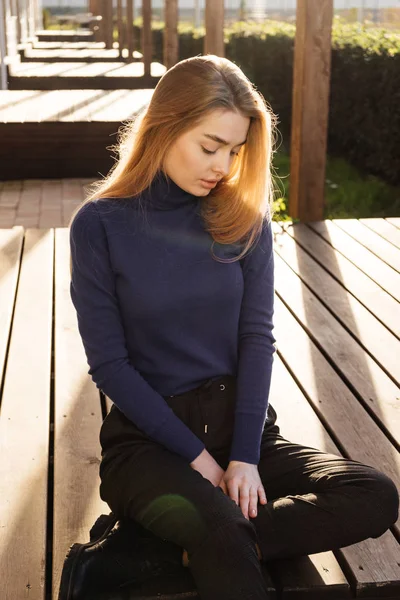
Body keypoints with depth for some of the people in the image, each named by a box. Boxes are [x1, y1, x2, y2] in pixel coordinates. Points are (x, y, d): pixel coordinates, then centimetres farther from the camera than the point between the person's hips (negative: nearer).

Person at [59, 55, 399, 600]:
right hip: (148, 437, -5)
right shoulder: (101, 224, -6)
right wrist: (194, 455, -12)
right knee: (222, 533, -38)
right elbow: (108, 363, -8)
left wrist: (246, 455, -14)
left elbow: (257, 336, -3)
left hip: (237, 419, 6)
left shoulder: (245, 215, 2)